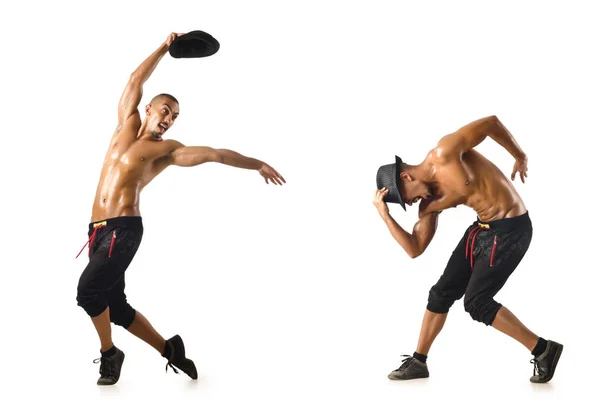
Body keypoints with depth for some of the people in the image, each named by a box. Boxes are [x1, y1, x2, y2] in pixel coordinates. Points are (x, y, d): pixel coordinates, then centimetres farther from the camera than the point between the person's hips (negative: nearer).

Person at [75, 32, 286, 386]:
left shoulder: (167, 150, 3)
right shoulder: (127, 126, 16)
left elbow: (215, 154, 2)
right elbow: (136, 82, 19)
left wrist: (257, 164, 2)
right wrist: (165, 48, 21)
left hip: (124, 230, -6)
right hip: (99, 229, 6)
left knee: (89, 290, -20)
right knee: (116, 306, 8)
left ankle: (109, 353, 3)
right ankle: (169, 348, 20)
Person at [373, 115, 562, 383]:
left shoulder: (444, 153, -20)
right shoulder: (430, 201, 4)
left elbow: (491, 123, -14)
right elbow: (415, 249, 1)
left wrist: (520, 157, -2)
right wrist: (384, 214, -4)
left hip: (510, 229, -9)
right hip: (482, 228, 9)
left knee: (476, 303, -7)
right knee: (441, 293, 10)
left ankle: (543, 350, 7)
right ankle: (418, 362, 23)